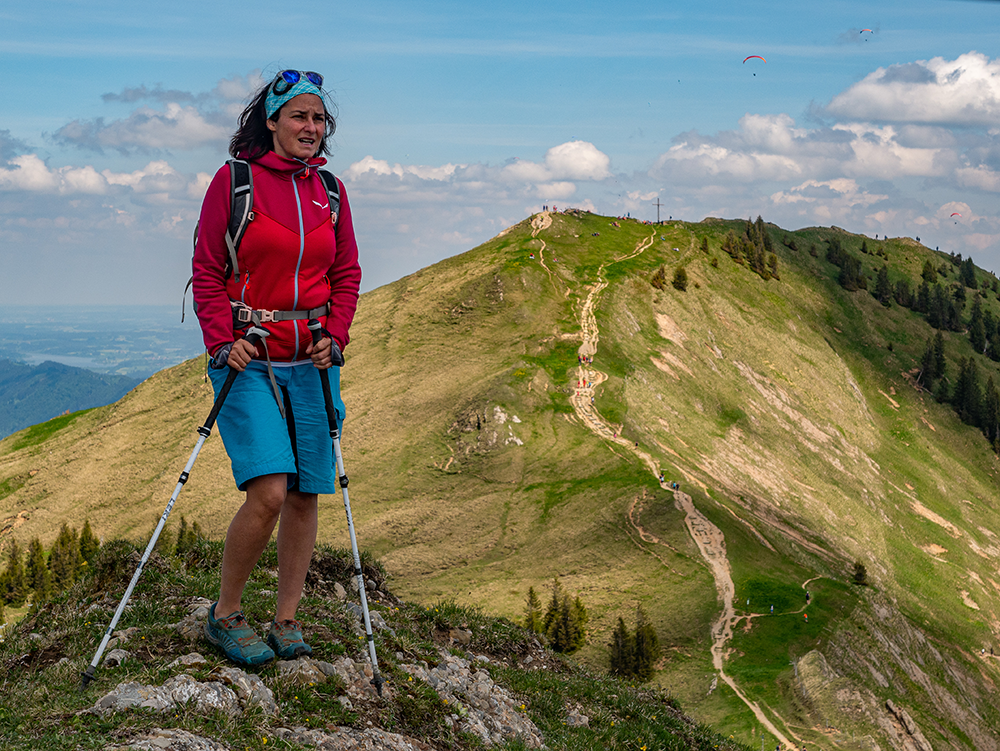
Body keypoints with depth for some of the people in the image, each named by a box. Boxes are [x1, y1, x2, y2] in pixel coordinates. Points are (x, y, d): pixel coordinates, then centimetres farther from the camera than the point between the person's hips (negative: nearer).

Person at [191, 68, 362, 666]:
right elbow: (207, 270, -1)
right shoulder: (234, 180, -2)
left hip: (312, 360, 5)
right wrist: (223, 340, -12)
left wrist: (335, 335, -1)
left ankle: (287, 621, 16)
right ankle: (226, 615, 4)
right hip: (248, 358, -4)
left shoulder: (329, 189, 11)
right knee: (268, 492, -16)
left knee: (306, 494, 4)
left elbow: (347, 273, 14)